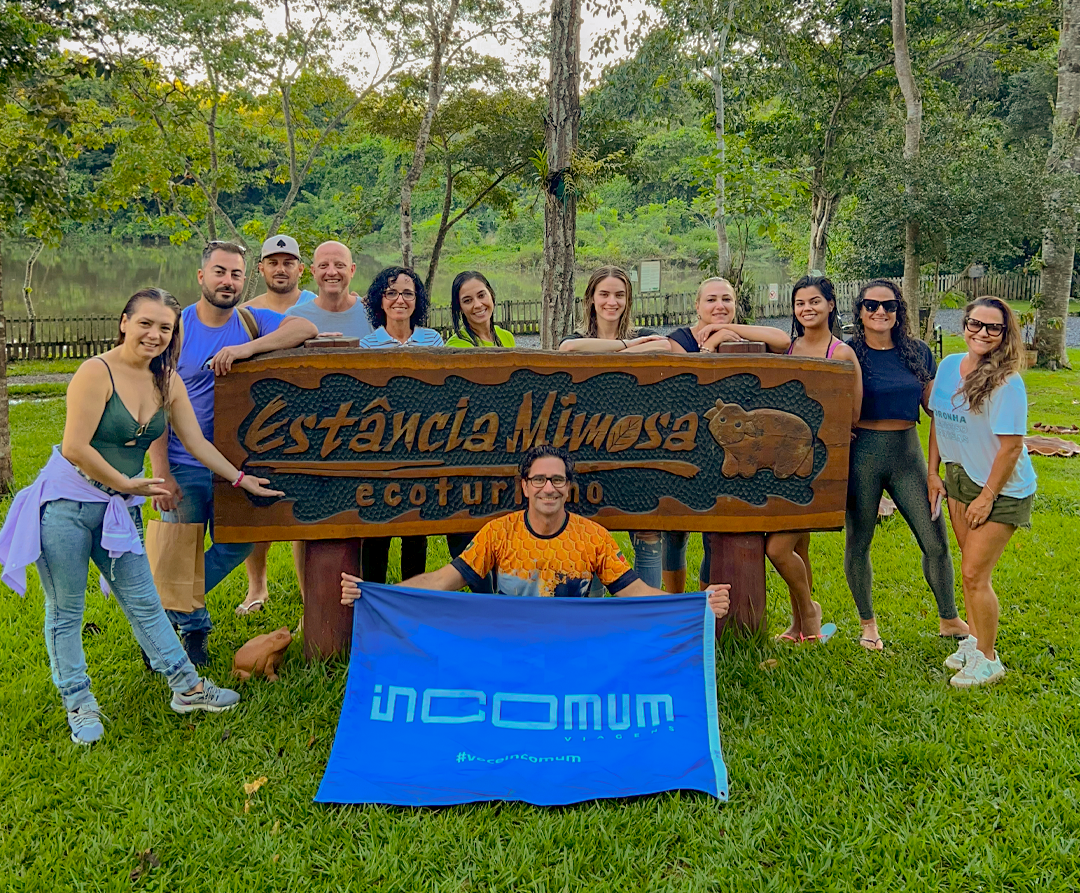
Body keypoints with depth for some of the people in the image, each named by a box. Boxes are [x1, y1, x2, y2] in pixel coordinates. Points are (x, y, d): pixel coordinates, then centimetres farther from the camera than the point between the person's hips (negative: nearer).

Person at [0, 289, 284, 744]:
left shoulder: (168, 382, 5)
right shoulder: (97, 372, -16)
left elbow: (197, 443, 11)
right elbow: (75, 447, -19)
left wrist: (240, 479, 8)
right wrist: (127, 483, -10)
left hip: (119, 510, 6)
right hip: (67, 505, -5)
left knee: (144, 603, 12)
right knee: (66, 613, 6)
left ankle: (187, 688, 20)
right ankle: (79, 706, 20)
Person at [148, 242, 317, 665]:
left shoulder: (252, 321, 0)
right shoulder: (176, 328, -6)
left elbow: (306, 328, -18)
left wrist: (247, 348, -31)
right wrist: (160, 473, -14)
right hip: (185, 467, -2)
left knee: (235, 546, 10)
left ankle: (166, 609, 33)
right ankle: (193, 626, 31)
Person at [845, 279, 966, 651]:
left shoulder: (918, 352, 6)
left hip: (907, 452, 3)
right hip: (862, 452, -3)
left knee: (936, 542, 5)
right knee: (858, 542, 7)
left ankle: (949, 619, 27)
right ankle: (867, 623, 27)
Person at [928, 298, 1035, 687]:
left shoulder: (1007, 382, -21)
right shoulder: (948, 366, -1)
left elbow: (1011, 447, -19)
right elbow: (938, 420, 9)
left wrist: (987, 497, -15)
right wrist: (933, 473, 8)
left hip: (1000, 489, -6)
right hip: (959, 479, 6)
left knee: (974, 574, -3)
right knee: (970, 569, 16)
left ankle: (988, 659, 14)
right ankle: (973, 640, 34)